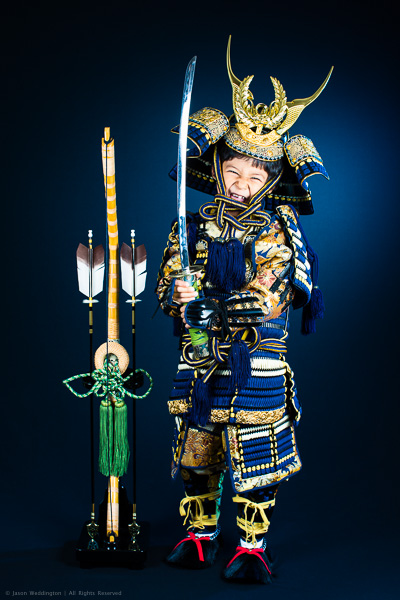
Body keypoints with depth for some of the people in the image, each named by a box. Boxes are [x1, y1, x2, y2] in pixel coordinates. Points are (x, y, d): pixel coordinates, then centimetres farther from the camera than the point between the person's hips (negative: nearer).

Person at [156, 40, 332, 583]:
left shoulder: (280, 230, -2)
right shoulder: (194, 224, 6)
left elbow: (271, 295, -15)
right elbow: (167, 286, 5)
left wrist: (210, 302, -27)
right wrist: (177, 295, -19)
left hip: (257, 360, -3)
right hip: (198, 358, 3)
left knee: (256, 457, 0)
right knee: (196, 451, 10)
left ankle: (253, 547, 11)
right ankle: (200, 535, 26)